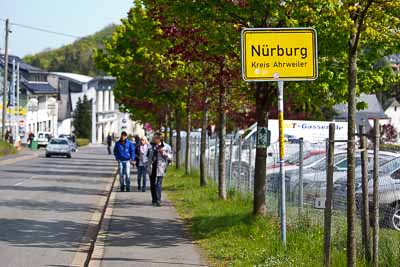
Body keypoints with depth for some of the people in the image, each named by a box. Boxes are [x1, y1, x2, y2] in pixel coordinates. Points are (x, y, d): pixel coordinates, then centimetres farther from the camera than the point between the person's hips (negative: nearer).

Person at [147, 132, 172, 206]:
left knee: (158, 184, -12)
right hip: (152, 168, 4)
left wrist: (164, 153, -17)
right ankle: (154, 200, 18)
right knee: (152, 185, 8)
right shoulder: (152, 146, 10)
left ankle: (158, 200, -11)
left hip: (160, 168, -4)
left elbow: (170, 157, 0)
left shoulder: (166, 147, -2)